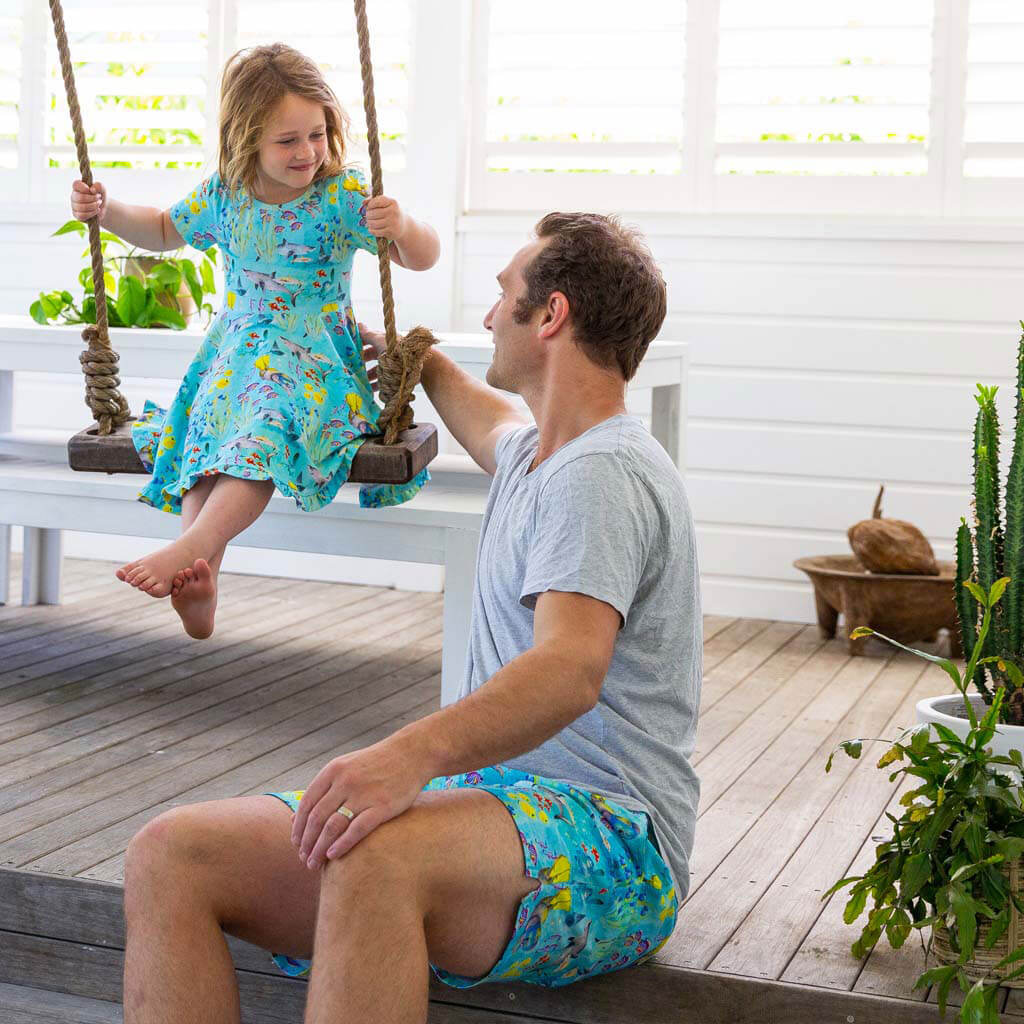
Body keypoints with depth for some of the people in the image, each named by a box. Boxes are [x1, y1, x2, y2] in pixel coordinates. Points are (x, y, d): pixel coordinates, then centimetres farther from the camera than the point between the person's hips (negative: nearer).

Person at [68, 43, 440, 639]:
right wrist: (106, 211, 11)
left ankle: (192, 545, -44)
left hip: (315, 357, -4)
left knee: (264, 433, -33)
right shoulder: (223, 196, 5)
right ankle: (200, 573, -33)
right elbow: (163, 231, 26)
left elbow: (424, 256, -13)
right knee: (207, 433, -23)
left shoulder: (342, 195, -9)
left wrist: (403, 227, -35)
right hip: (236, 352, 5)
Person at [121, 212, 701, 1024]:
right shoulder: (537, 454, 22)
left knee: (374, 858, -42)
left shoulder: (604, 473, -10)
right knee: (170, 856, -12)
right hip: (481, 799, 9)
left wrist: (412, 753, -44)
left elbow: (571, 669, -28)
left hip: (608, 839, -9)